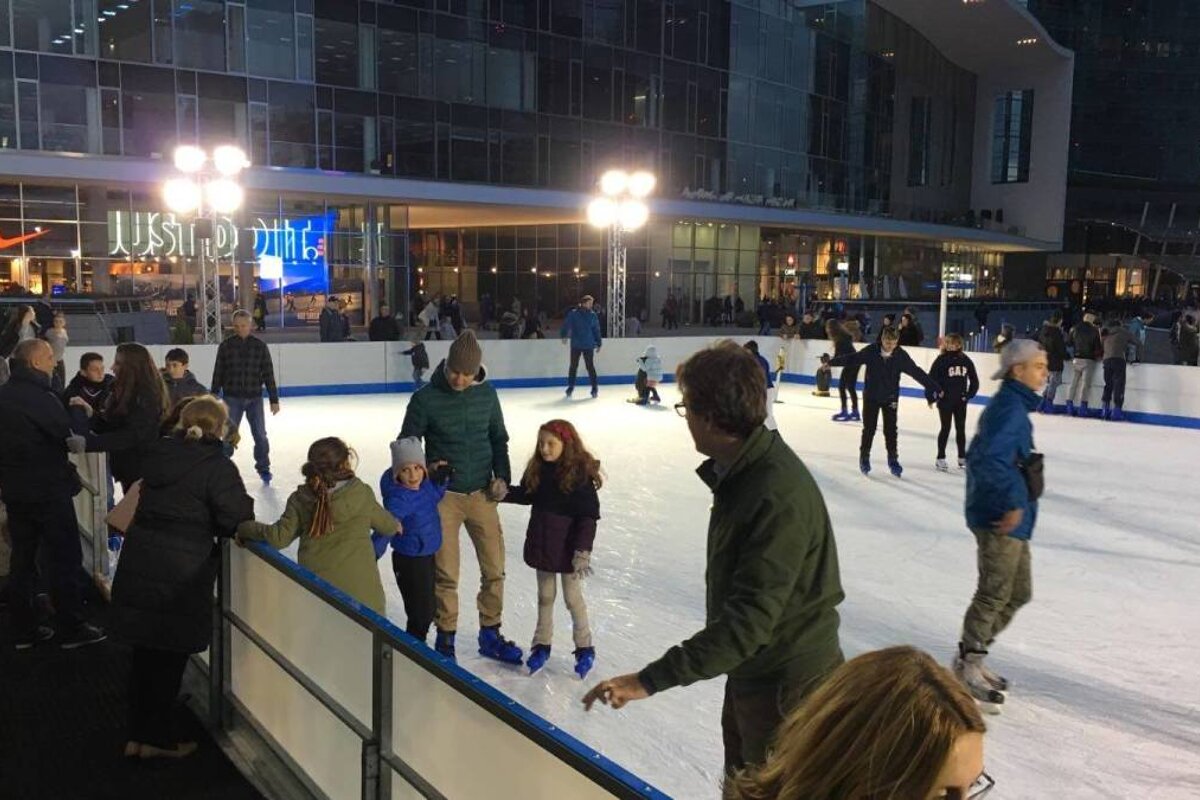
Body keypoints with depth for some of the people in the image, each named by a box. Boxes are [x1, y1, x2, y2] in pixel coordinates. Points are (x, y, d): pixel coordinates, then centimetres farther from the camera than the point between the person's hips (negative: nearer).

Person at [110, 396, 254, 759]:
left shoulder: (157, 453, 5)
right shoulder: (218, 467, -14)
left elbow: (148, 501, 14)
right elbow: (238, 521, -15)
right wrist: (245, 502, 5)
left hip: (137, 566, 6)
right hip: (182, 576, -6)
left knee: (145, 653, 18)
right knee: (170, 657, 10)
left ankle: (138, 735, 30)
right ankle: (158, 739, 22)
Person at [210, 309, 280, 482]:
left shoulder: (260, 346, 0)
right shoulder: (226, 346, 0)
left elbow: (268, 374, 1)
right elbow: (218, 374, 3)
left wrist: (274, 399, 0)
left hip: (254, 398, 0)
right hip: (232, 398, 0)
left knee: (260, 434, 6)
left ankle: (263, 467, 22)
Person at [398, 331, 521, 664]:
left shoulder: (487, 394, -1)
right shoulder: (426, 399, -11)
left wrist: (502, 476, 1)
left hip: (482, 493, 3)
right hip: (444, 496, -3)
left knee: (494, 568, 8)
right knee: (446, 573, 3)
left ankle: (490, 635, 26)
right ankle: (445, 637, 23)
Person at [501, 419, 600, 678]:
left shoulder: (580, 473, -19)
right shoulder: (538, 469, -2)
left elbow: (588, 516, -20)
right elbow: (526, 494, 13)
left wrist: (583, 550, -24)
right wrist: (503, 492, -5)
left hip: (568, 547, -5)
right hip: (541, 543, 5)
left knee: (573, 598, 9)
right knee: (545, 596, 18)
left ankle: (584, 648, 27)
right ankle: (542, 645, 33)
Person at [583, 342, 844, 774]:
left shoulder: (779, 497, -32)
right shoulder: (740, 470, 0)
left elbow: (749, 621, -34)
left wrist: (650, 680, -35)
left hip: (787, 685, -9)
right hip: (751, 670, 9)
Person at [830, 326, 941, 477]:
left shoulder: (901, 355, -12)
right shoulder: (870, 351, -15)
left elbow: (916, 372, -10)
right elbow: (852, 359, -10)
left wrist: (934, 388, -9)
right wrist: (831, 362, -15)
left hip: (890, 398, 1)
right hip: (871, 396, -1)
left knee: (891, 430, 5)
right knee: (869, 429, 5)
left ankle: (893, 460, 19)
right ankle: (864, 457, 21)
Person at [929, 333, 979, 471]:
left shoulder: (965, 360, 0)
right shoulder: (941, 360, -10)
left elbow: (974, 379, 9)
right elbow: (931, 378, -10)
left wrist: (969, 394, 5)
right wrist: (931, 397, -10)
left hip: (960, 401, 3)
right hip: (945, 400, -3)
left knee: (961, 429, 12)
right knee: (946, 428, 3)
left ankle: (962, 458, 23)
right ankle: (940, 458, 13)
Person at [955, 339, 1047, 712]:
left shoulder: (1012, 404, 14)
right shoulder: (1011, 407, -17)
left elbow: (980, 454, 18)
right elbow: (990, 458, -30)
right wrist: (1012, 503, -27)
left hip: (1012, 518, 10)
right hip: (1001, 518, -10)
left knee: (1019, 592, 18)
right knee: (995, 594, -3)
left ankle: (972, 656, 27)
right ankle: (966, 667, 9)